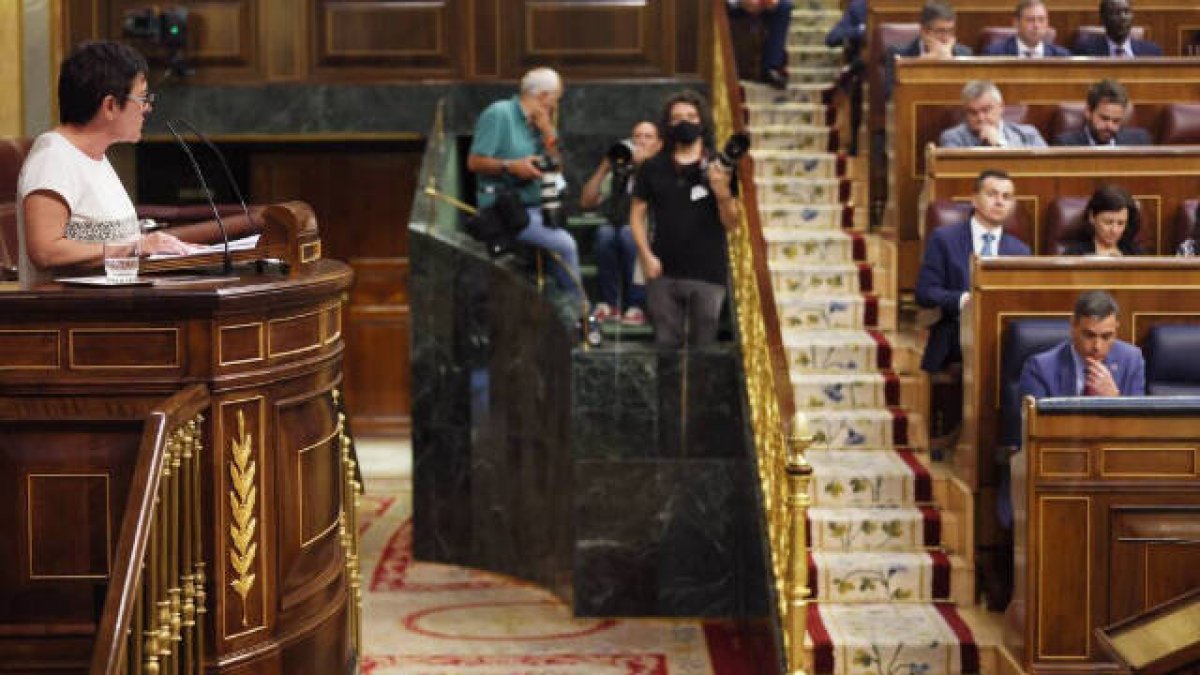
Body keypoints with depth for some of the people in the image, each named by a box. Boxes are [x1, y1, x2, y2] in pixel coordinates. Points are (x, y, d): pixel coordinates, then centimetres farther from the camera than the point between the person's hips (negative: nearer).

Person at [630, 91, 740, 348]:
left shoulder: (719, 169, 3)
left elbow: (732, 223, 1)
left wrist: (722, 191, -18)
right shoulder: (652, 168, 6)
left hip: (708, 275, -1)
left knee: (703, 348, 3)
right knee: (666, 346, 4)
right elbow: (637, 214, 8)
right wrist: (647, 256, -5)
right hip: (664, 273, 1)